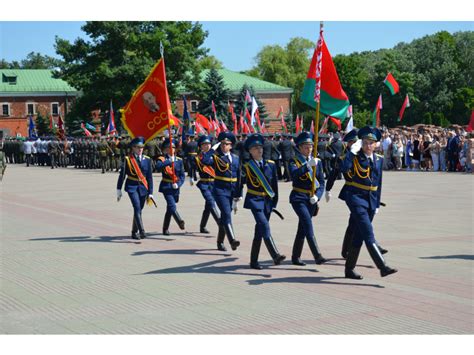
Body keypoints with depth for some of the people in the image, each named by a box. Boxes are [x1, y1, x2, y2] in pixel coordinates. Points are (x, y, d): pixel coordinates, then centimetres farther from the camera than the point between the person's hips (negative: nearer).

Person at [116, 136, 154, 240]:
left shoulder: (147, 159, 5)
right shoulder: (127, 159, -2)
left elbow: (149, 177, 6)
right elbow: (122, 175, 2)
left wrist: (150, 192, 3)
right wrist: (118, 190, 3)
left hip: (143, 187, 3)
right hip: (132, 186, -3)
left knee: (139, 209, 10)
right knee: (137, 208, -17)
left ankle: (134, 232, 23)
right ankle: (142, 231, -23)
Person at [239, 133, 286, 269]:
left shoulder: (271, 164, 6)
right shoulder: (247, 167, -3)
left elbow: (275, 184, 11)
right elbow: (240, 184, 4)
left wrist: (275, 201, 10)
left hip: (267, 201, 4)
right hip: (254, 200, -4)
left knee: (259, 231, 8)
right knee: (264, 226, -20)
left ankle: (254, 261, 16)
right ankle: (275, 256, -28)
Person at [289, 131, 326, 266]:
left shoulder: (317, 162, 9)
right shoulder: (294, 161, -3)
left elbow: (321, 183, 6)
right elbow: (294, 174, -26)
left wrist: (317, 196, -11)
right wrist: (308, 165, -37)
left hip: (311, 199, 5)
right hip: (298, 198, -5)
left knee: (303, 229, 10)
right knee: (308, 223, -20)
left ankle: (296, 257, 21)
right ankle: (317, 256, -26)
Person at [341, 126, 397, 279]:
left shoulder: (379, 159, 10)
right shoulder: (355, 156, -6)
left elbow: (378, 183, 16)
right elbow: (344, 169, -26)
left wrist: (377, 204, 15)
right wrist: (352, 151, -24)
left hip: (371, 199, 6)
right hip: (356, 197, -6)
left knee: (359, 235, 10)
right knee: (368, 233, -15)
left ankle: (350, 269, 19)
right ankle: (382, 266, -22)